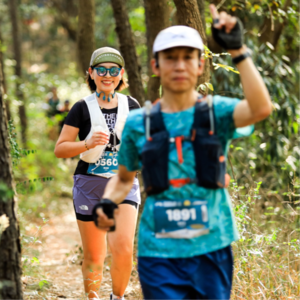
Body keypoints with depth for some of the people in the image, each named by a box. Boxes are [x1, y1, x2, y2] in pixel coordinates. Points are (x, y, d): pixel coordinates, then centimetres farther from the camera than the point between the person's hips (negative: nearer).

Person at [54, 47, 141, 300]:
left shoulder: (131, 106, 6)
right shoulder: (82, 108, -1)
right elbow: (60, 148, -2)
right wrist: (87, 144, -18)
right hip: (89, 185, -1)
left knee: (123, 247, -16)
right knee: (93, 257, 5)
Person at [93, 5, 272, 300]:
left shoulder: (217, 112, -1)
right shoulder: (138, 124, 4)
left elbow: (261, 108, -23)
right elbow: (124, 178, 19)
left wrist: (238, 50, -24)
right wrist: (107, 202, -2)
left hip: (211, 250, 0)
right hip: (159, 254, 0)